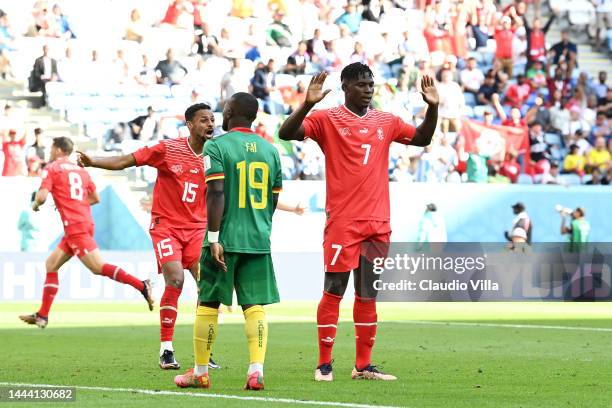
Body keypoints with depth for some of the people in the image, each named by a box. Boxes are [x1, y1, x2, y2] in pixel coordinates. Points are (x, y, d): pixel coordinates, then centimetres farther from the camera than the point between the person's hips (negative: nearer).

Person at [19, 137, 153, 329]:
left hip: (74, 226, -9)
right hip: (86, 222, 9)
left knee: (98, 267, -14)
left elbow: (42, 196, -13)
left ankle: (141, 285, -24)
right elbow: (95, 198, 22)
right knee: (51, 265, 13)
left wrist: (35, 205, 9)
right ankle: (42, 316, 13)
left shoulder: (52, 169, -2)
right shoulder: (81, 170, 18)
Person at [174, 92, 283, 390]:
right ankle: (256, 369, -11)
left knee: (208, 304, 7)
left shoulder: (216, 147, -7)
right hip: (258, 241, 4)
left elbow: (216, 195, -15)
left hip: (225, 239, -4)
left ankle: (200, 373, 15)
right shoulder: (270, 150, 10)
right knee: (255, 305, 2)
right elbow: (273, 201, 14)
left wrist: (214, 238, -16)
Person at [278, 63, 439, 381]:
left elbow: (422, 138, 23)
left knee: (368, 295, 8)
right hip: (342, 221, -5)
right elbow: (286, 133, -12)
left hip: (378, 223, 5)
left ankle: (363, 365, 13)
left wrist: (432, 107, 7)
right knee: (334, 290, -4)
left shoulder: (386, 122, 13)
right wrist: (307, 104, -26)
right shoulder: (327, 120, -2)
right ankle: (324, 364, 2)